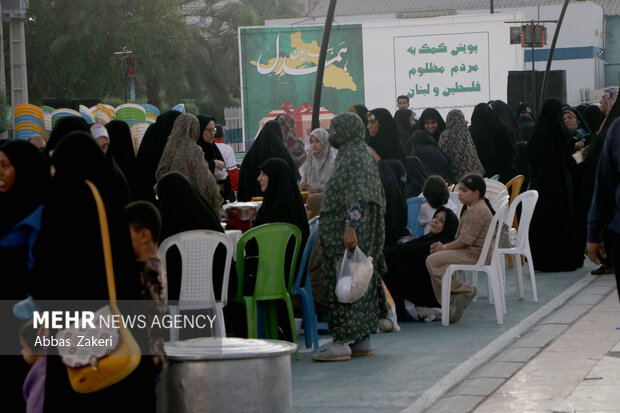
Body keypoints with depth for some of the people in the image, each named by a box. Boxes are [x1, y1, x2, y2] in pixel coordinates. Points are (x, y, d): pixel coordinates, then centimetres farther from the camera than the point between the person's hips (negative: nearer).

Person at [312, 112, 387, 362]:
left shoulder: (353, 157, -15)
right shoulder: (363, 155, 17)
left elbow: (355, 197, -23)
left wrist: (350, 228, -26)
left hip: (346, 234, -11)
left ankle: (342, 343, -9)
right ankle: (363, 341, 14)